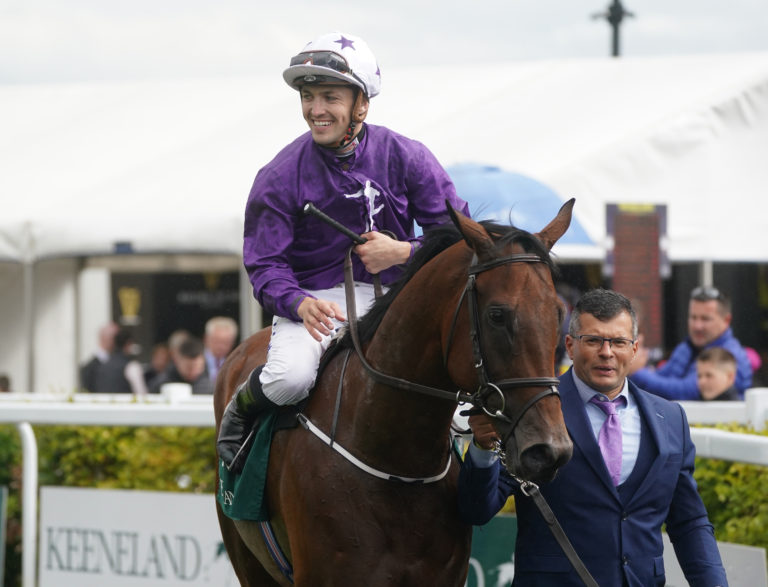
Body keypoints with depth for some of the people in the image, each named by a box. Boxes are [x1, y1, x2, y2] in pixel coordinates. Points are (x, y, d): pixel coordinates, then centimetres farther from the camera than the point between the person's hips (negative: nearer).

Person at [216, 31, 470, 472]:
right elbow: (265, 265, -6)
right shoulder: (281, 176, -4)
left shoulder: (406, 158, -1)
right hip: (314, 299, -2)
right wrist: (300, 304, -27)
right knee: (291, 378, -33)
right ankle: (241, 411, 5)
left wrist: (404, 252, -18)